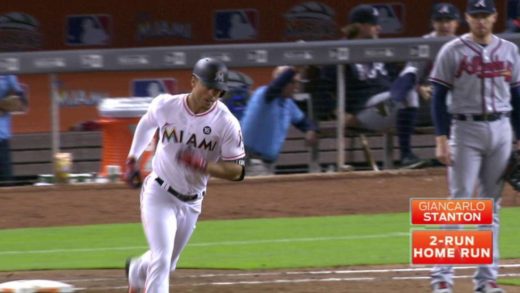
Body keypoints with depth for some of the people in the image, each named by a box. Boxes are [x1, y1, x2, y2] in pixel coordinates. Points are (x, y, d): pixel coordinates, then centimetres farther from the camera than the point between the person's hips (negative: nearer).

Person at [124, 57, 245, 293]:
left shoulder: (226, 123, -16)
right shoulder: (165, 105, -13)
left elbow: (237, 171, -14)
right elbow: (147, 123, 12)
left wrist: (202, 165, -30)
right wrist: (132, 159, 11)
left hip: (191, 204, 3)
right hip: (159, 194, -3)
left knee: (167, 263, 22)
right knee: (161, 260, -19)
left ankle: (136, 271, 56)